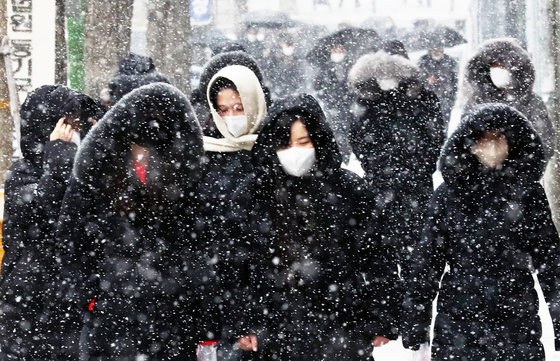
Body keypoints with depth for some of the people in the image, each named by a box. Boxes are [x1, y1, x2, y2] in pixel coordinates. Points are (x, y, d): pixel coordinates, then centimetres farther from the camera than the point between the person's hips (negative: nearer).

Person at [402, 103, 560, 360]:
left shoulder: (527, 193, 3)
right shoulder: (448, 195, 3)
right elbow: (426, 262, 5)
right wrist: (414, 336, 3)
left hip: (518, 328, 0)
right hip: (456, 328, 0)